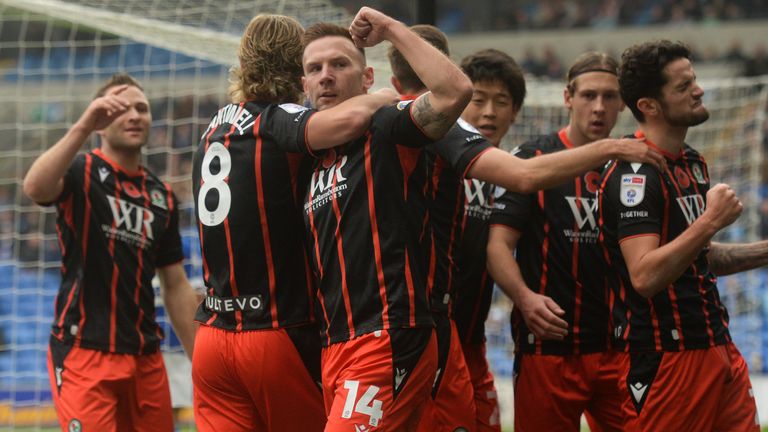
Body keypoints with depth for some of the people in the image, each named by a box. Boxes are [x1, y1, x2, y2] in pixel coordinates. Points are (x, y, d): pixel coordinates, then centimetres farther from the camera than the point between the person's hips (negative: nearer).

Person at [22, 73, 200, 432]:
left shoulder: (162, 197, 14)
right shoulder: (82, 173, -2)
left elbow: (176, 287, 17)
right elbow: (35, 188, -26)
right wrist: (83, 126, -35)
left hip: (145, 357, 6)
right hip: (85, 351, -6)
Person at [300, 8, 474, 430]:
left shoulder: (386, 131, -3)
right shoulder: (315, 162, 20)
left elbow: (455, 90, -23)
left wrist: (392, 28, -13)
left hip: (388, 343, -9)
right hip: (334, 347, 9)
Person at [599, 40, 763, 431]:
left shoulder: (692, 163, 15)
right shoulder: (635, 174, -15)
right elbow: (645, 276, -26)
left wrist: (762, 252, 17)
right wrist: (711, 221, -23)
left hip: (719, 350, 9)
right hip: (665, 362, -9)